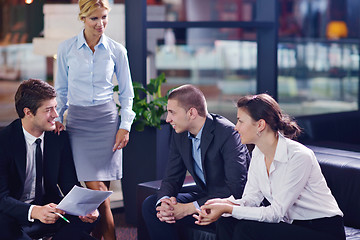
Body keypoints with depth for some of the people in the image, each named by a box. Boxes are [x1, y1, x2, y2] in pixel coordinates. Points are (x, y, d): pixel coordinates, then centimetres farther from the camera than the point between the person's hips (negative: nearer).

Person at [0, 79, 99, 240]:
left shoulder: (59, 137, -1)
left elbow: (69, 184, 4)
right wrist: (34, 211, -39)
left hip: (50, 207, 4)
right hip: (17, 213, -4)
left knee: (91, 216, -22)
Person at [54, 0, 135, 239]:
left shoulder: (117, 50, 3)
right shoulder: (66, 49, 3)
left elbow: (127, 93, 9)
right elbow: (61, 89, 12)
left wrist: (125, 126, 1)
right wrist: (57, 118, 1)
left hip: (107, 119, 1)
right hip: (78, 121, 0)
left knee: (101, 190, -1)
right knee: (97, 189, -9)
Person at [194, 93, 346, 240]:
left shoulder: (299, 156, -22)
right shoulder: (258, 153, 3)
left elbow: (276, 212, -21)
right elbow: (251, 199, 4)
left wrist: (228, 209, -25)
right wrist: (226, 203, -18)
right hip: (292, 225, 7)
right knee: (226, 224, -11)